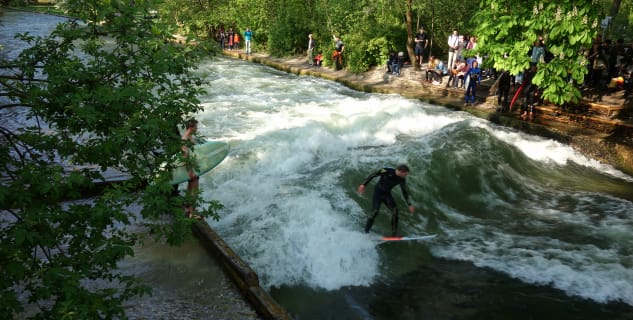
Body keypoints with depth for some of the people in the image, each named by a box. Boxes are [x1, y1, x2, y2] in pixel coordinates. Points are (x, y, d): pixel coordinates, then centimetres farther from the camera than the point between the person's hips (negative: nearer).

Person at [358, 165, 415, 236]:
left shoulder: (402, 179, -5)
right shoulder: (387, 171, -20)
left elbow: (404, 192, 5)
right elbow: (372, 175, -13)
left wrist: (409, 205, 3)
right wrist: (363, 184, -18)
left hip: (387, 194, 5)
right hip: (378, 193, -5)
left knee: (395, 210, -13)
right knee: (375, 212, -16)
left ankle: (394, 234, -7)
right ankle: (366, 232, -1)